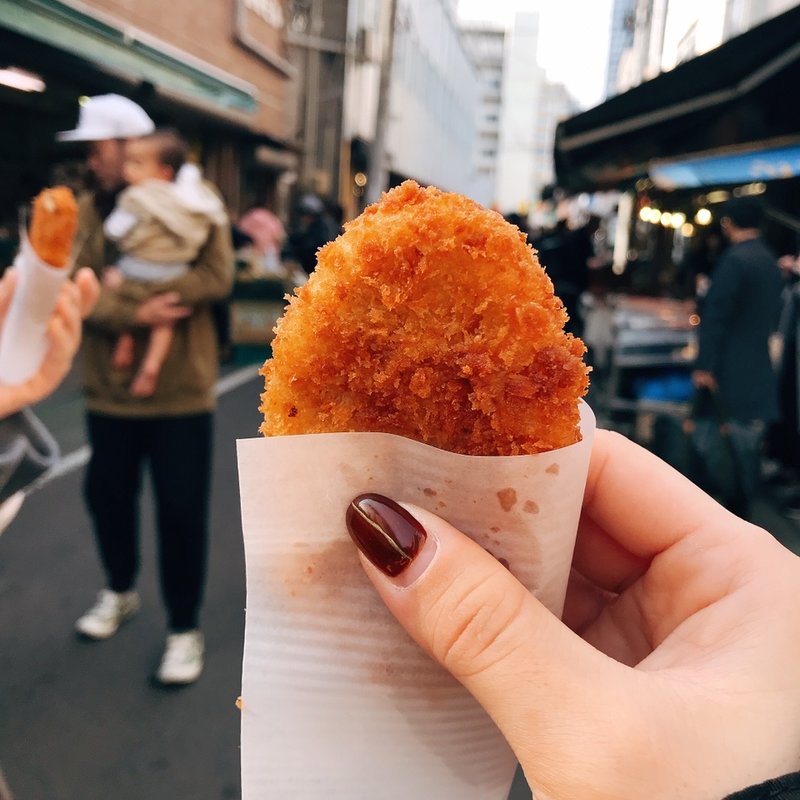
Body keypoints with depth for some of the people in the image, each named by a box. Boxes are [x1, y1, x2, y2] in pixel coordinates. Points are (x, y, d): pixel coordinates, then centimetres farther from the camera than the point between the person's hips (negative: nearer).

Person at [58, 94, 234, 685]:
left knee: (181, 511, 1)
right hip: (109, 390, 5)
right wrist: (135, 314, -26)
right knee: (106, 495, 18)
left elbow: (217, 276, -20)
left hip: (180, 391, -4)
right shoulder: (88, 211, 6)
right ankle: (120, 591, 44)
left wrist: (123, 290, -22)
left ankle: (185, 628, 20)